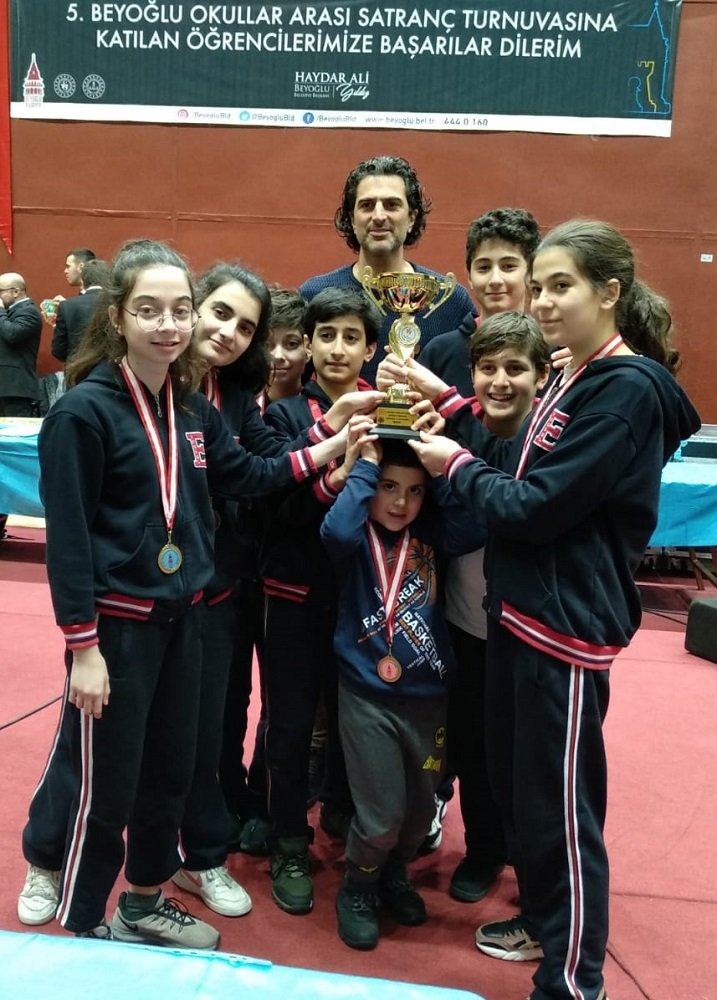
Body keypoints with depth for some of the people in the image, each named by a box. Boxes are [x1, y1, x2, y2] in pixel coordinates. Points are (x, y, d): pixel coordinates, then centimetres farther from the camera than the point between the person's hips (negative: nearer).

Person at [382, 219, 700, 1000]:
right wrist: (447, 403, 3)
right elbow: (515, 470, 9)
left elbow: (536, 507, -22)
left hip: (567, 622, -10)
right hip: (518, 608, 10)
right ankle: (543, 917, 42)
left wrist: (456, 466, -8)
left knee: (559, 803, 2)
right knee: (516, 782, 21)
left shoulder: (628, 389, -17)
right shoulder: (575, 379, 13)